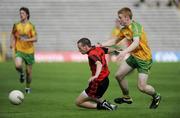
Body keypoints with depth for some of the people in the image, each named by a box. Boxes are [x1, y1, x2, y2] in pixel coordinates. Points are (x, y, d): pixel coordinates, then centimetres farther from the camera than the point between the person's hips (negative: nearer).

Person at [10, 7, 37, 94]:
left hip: (29, 51, -1)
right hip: (19, 50, 1)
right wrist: (12, 43, 0)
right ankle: (21, 74, 8)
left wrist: (26, 39, -25)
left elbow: (35, 39, -9)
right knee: (18, 66, -27)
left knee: (29, 71, 6)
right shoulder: (16, 25, 2)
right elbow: (13, 34, 18)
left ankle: (28, 88, 28)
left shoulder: (31, 26, -5)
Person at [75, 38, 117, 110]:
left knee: (78, 102, -2)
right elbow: (110, 50, 21)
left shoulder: (92, 54, -21)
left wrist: (96, 76, -57)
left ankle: (101, 105, -14)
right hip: (105, 80, 10)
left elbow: (99, 64, -40)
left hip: (98, 82, -10)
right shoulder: (99, 49, 4)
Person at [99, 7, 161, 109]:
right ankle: (127, 97, 28)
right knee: (119, 75, 7)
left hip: (144, 58, -9)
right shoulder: (124, 29, 6)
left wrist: (124, 52, -50)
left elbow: (136, 43, -36)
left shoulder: (135, 26, -22)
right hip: (134, 56, 9)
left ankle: (156, 97, 19)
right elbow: (115, 41, 20)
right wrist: (102, 45, 11)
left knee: (142, 87, -11)